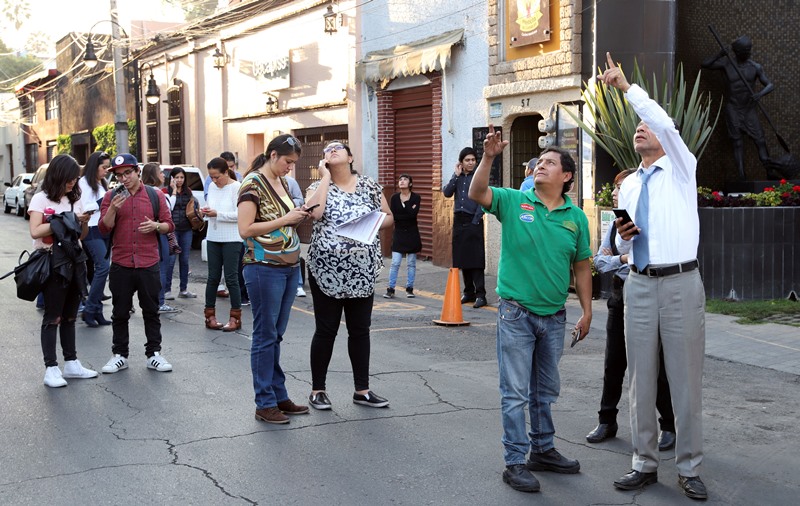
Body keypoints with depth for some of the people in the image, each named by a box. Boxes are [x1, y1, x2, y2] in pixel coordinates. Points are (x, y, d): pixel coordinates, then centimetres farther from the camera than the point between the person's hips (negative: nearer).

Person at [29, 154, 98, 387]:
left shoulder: (75, 200, 12)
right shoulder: (41, 199, -5)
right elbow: (35, 231, -16)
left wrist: (83, 222, -5)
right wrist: (64, 221, -17)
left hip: (74, 262, 6)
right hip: (52, 264, -6)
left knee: (69, 316, 11)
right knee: (53, 317, -4)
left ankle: (71, 363, 18)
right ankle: (51, 369, -2)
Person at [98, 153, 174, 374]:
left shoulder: (156, 196, 5)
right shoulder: (111, 197, 5)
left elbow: (169, 225, 7)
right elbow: (104, 229, -2)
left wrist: (156, 226, -14)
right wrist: (113, 209, -18)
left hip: (149, 265, 0)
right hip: (120, 265, 0)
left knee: (151, 312, 7)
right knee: (120, 313, 8)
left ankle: (154, 354, 15)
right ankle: (119, 355, 17)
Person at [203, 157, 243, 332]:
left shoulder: (237, 187, -11)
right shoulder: (212, 187, 9)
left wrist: (217, 214, -21)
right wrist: (206, 212, -6)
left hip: (232, 239, -6)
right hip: (213, 238, 6)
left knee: (231, 278, -1)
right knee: (213, 277, 10)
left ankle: (235, 317, 8)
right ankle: (210, 315, 18)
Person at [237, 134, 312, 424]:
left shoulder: (282, 182, 12)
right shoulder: (253, 183, -12)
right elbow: (245, 229, -19)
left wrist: (298, 217, 4)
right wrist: (285, 219, -19)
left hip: (290, 267, 8)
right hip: (265, 268, -8)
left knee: (276, 335, 13)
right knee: (265, 336, 0)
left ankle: (279, 396, 20)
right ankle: (265, 404, 7)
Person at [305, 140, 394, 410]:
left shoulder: (369, 186, 8)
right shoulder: (318, 186, 2)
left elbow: (388, 218, 11)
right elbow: (314, 212, -19)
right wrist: (325, 176, -10)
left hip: (362, 272, 2)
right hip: (327, 271, -2)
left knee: (360, 331, 9)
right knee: (326, 331, 3)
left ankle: (362, 390, 19)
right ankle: (318, 390, 15)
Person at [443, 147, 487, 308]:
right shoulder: (458, 177, 12)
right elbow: (447, 193, 1)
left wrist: (476, 221, -14)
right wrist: (456, 175, -4)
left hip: (473, 222, -5)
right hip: (459, 221, 5)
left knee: (476, 259, -9)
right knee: (462, 259, 9)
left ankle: (480, 295, -8)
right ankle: (469, 292, 18)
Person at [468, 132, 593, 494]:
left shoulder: (576, 217, 3)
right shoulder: (513, 202, -4)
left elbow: (581, 267, 8)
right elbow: (476, 193, -20)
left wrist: (586, 312, 6)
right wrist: (488, 157, -33)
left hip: (554, 316, 4)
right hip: (516, 314, -4)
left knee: (546, 391, 17)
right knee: (516, 393, 1)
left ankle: (543, 450, 32)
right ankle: (515, 463, 8)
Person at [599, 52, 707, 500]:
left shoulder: (682, 169, 3)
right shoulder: (628, 186, 17)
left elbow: (665, 122, -16)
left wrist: (625, 85, -12)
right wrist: (623, 237, 1)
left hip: (681, 283, -5)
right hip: (639, 284, 5)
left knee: (685, 378, -1)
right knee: (642, 378, 6)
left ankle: (690, 469, 8)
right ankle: (645, 464, 16)